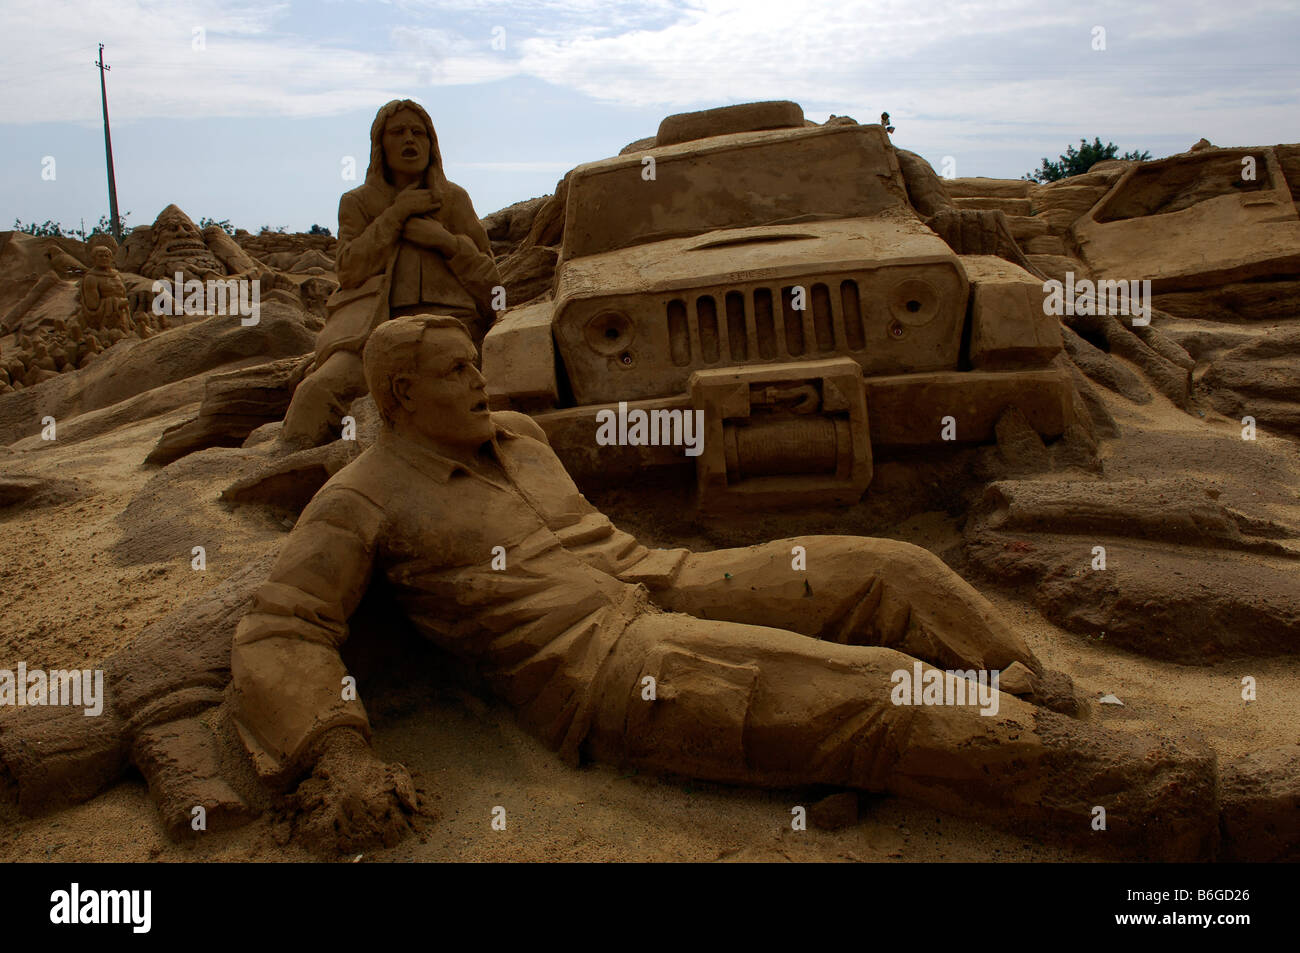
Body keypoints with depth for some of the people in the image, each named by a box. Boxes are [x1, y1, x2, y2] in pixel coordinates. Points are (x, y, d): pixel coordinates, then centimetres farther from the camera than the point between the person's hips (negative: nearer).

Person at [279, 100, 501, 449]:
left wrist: (446, 240, -2)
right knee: (319, 389, -31)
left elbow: (489, 280, 16)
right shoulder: (357, 202, 20)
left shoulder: (454, 199, 19)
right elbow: (348, 270, 4)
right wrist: (395, 215, -2)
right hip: (373, 322, 1)